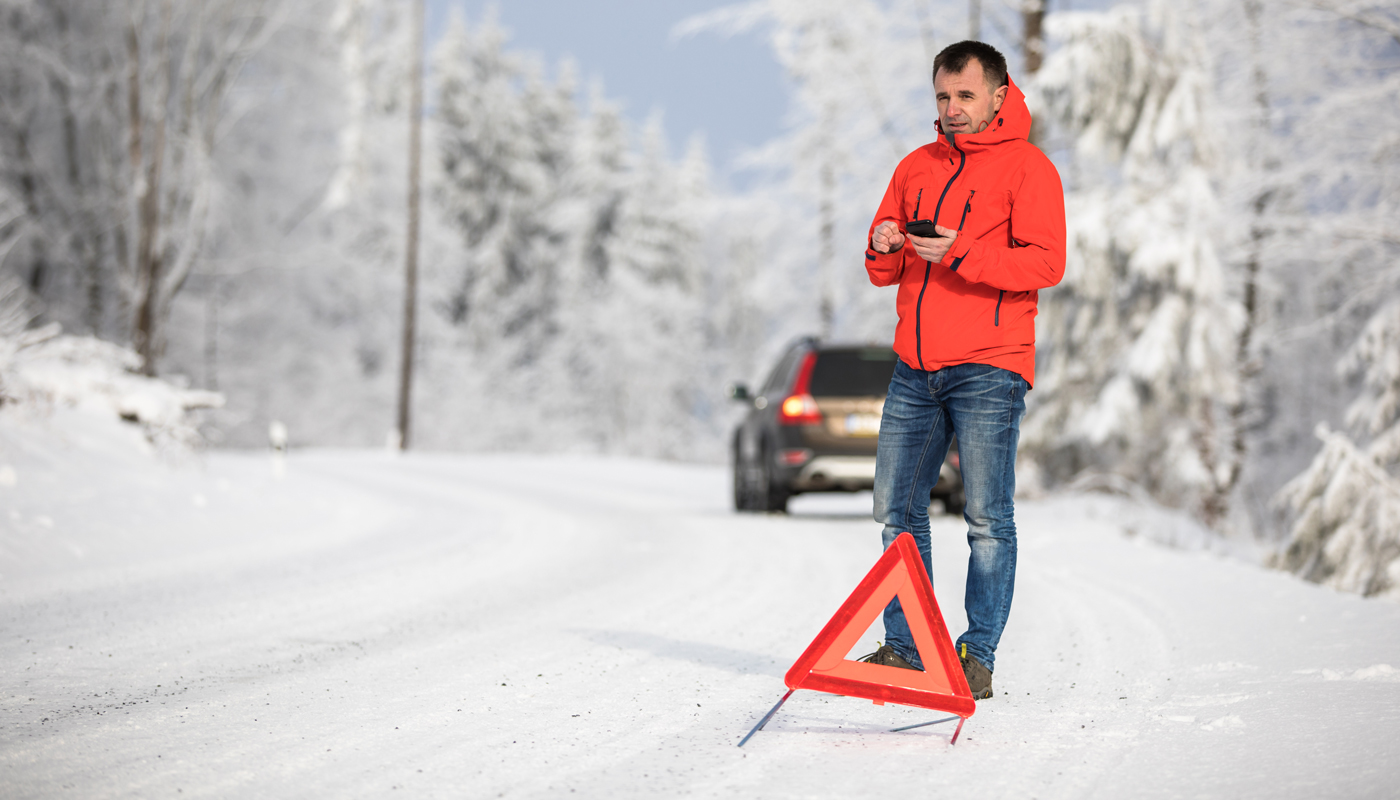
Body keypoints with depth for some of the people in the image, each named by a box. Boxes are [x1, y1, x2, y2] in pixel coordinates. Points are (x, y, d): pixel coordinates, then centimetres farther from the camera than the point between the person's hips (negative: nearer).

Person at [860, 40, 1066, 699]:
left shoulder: (1027, 168, 0)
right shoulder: (917, 168, 17)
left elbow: (1046, 262, -11)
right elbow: (885, 273, 19)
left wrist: (960, 254, -20)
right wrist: (884, 251, -4)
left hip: (988, 369, -6)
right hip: (915, 369, 6)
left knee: (987, 518, -5)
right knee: (897, 509, 5)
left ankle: (978, 657, -1)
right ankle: (903, 649, 12)